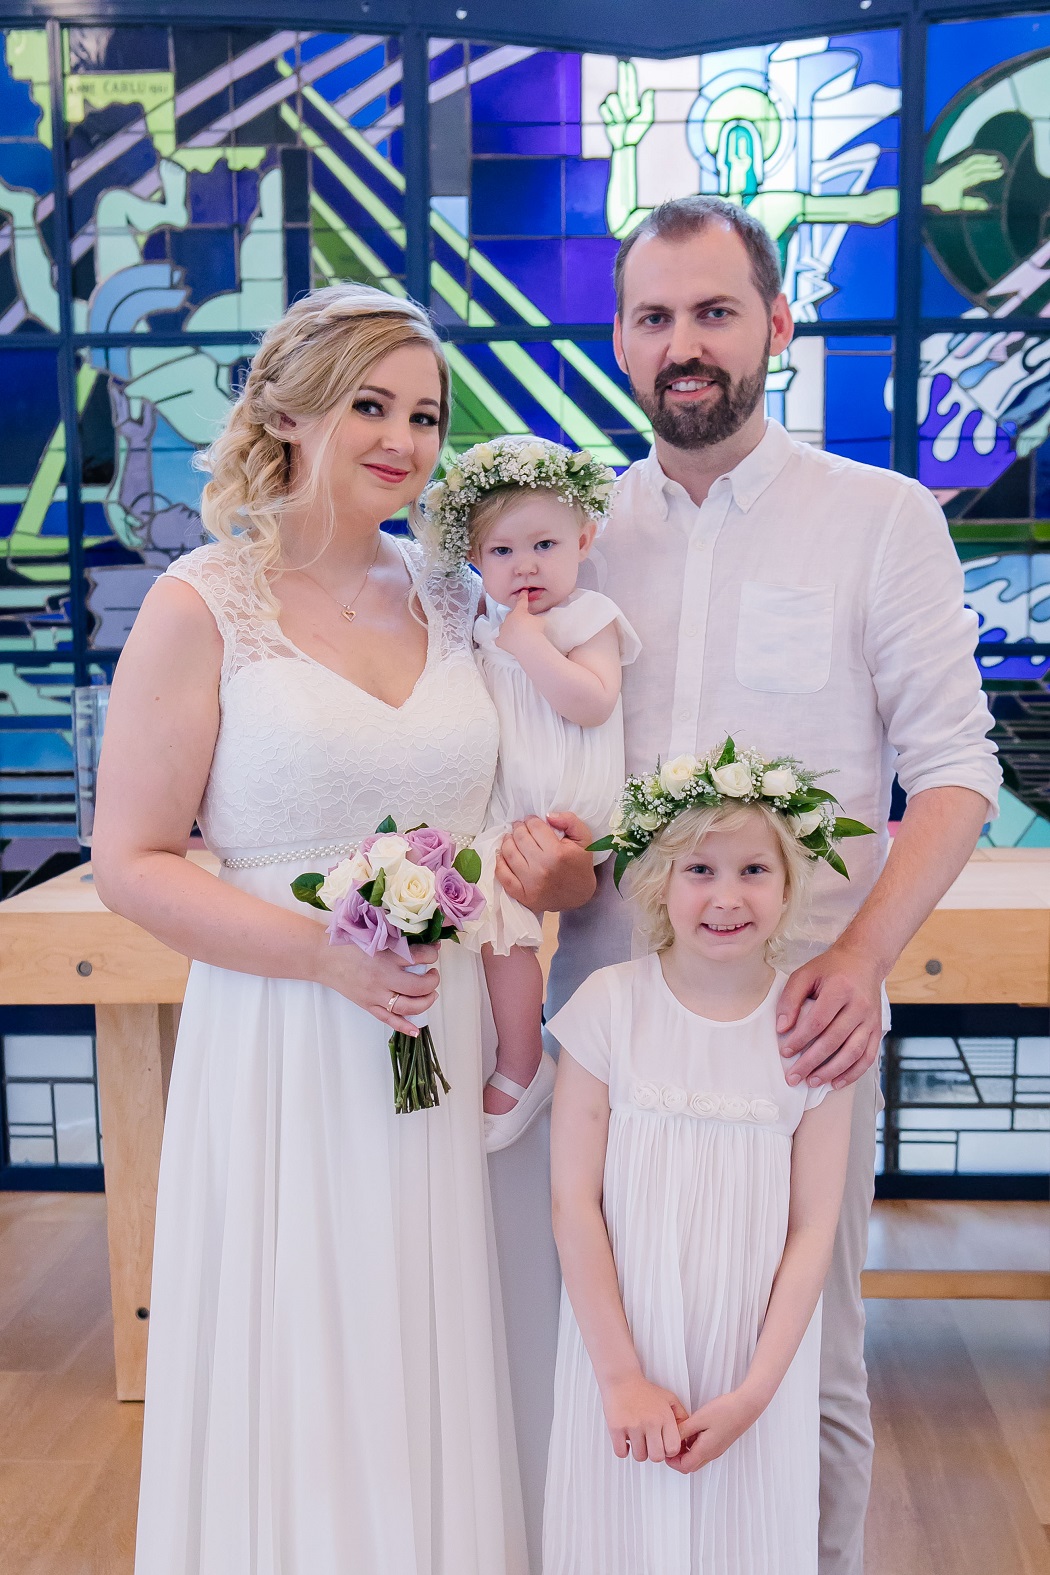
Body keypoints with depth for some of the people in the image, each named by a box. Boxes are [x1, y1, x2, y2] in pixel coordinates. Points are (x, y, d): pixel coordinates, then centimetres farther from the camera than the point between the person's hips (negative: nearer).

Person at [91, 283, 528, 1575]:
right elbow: (131, 861, -8)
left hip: (445, 1032, 5)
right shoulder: (202, 607, -8)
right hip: (284, 1051, -4)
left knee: (431, 1369, 16)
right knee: (300, 1380, 10)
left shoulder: (446, 599, 7)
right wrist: (327, 954, -20)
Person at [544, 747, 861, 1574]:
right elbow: (575, 1202, -8)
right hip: (624, 1354, 0)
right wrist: (621, 1375, -9)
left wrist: (754, 1393, -8)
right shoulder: (610, 1003, -10)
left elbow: (812, 1230, -4)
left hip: (755, 1363, 1)